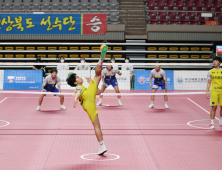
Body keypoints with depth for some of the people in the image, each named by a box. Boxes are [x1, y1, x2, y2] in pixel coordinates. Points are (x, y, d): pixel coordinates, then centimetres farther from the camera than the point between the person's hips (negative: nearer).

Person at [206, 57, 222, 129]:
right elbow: (209, 83, 8)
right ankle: (212, 123, -2)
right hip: (214, 91, -1)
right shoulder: (211, 72, 5)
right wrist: (207, 91, 1)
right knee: (214, 107, -6)